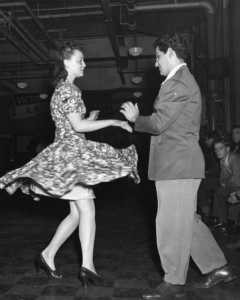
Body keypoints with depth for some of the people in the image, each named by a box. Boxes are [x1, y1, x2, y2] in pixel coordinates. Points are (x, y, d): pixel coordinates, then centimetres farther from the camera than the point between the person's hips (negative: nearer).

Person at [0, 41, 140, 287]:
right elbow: (77, 125, -18)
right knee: (87, 210, -12)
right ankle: (87, 266, -12)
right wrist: (112, 122, -13)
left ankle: (47, 256, 19)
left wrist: (89, 120, 24)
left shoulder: (62, 89, 20)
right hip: (71, 152, -10)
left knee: (77, 213, 10)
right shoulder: (69, 89, -10)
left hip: (69, 153, 10)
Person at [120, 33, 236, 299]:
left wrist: (135, 118, -2)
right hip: (179, 163, 10)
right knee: (186, 220, 17)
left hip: (177, 165, -10)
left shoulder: (178, 83, -13)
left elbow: (159, 123, -19)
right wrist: (138, 118, 13)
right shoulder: (183, 80, 20)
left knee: (172, 223, 0)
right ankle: (217, 267, 28)